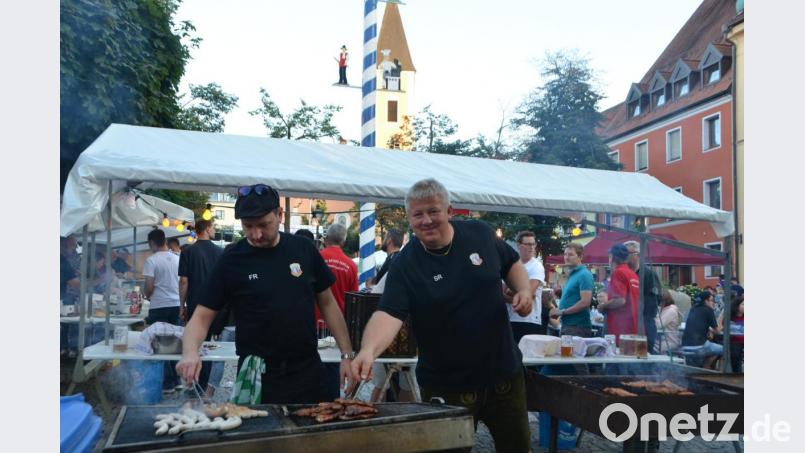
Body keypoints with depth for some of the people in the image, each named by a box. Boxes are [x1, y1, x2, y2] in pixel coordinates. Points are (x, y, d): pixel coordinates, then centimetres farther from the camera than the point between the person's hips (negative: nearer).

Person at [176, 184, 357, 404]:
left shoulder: (303, 249, 0)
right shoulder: (232, 261, -6)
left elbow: (327, 303, 6)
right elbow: (202, 317, -6)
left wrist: (347, 354, 2)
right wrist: (190, 352, -25)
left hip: (309, 371, 2)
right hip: (258, 380, -2)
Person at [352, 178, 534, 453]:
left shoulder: (480, 234, -3)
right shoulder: (405, 265, -14)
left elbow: (511, 264, 14)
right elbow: (389, 313, -26)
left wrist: (524, 290, -6)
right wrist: (369, 350, -45)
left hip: (504, 372, 3)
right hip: (447, 386, -3)